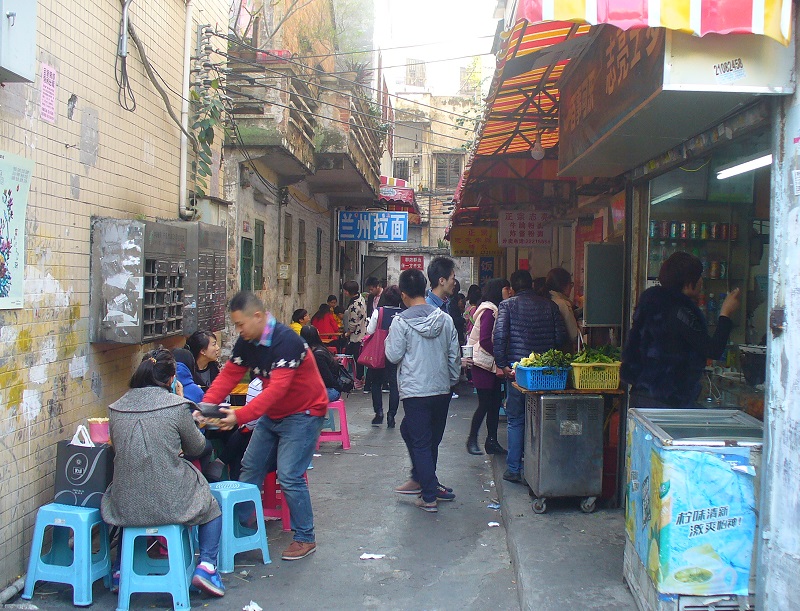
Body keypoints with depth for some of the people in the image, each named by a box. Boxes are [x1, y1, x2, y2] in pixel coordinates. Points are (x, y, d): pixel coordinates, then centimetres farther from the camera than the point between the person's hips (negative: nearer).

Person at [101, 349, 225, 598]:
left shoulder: (116, 408, 1)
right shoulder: (177, 406, -11)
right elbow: (196, 448, 3)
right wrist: (192, 422, 23)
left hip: (125, 508, 4)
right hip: (170, 504, -3)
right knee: (211, 507, 26)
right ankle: (206, 565, 9)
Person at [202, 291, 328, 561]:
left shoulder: (286, 341, -28)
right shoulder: (246, 342, -3)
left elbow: (277, 389, -35)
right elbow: (228, 376, -6)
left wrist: (239, 416, -42)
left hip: (303, 413, -8)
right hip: (272, 415, 8)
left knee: (289, 476, -12)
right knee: (250, 468, 11)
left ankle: (305, 538, 4)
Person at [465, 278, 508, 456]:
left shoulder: (493, 310, 14)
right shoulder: (489, 311, -16)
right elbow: (485, 341, -20)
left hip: (493, 365, 9)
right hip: (484, 364, -9)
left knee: (495, 402, 9)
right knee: (485, 404, -4)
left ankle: (492, 441, 15)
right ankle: (472, 439, 8)